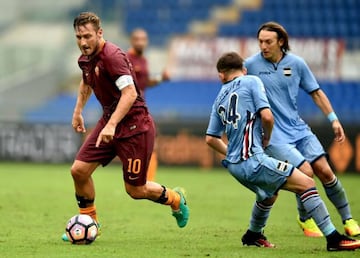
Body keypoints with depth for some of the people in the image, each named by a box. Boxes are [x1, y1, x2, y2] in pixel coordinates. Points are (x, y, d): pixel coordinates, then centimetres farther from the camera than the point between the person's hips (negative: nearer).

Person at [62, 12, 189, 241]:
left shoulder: (113, 56, -23)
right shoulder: (86, 59, 4)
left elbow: (130, 93, -32)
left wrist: (111, 125, -38)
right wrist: (78, 111, 28)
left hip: (134, 125, -8)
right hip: (109, 121, 8)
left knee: (135, 190, -1)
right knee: (79, 170, -5)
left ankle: (176, 199, 29)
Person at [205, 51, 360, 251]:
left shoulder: (220, 98, 18)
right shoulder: (251, 82, 0)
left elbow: (211, 139, 21)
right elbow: (267, 116, -12)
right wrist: (266, 139, 6)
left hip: (234, 165, 8)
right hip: (252, 160, -8)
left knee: (269, 195, 33)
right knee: (306, 183, -8)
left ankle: (253, 235, 49)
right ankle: (333, 238, -16)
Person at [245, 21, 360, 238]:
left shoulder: (296, 63, 1)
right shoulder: (251, 65, -8)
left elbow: (316, 92, 11)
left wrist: (333, 118, 6)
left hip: (299, 129, 4)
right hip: (273, 136, -4)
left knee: (324, 171, -6)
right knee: (305, 172, -19)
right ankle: (305, 218, 7)